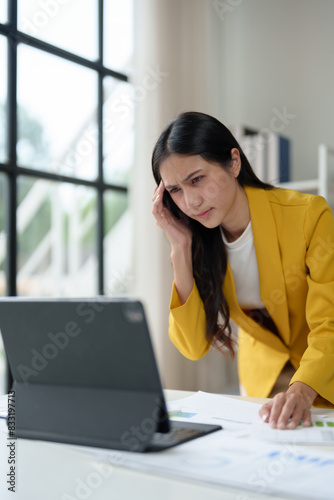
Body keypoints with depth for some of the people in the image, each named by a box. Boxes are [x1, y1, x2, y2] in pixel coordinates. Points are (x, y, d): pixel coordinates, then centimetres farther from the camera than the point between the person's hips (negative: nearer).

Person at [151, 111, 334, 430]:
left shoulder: (308, 215, -21)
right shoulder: (196, 238, -10)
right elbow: (193, 347, -15)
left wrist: (301, 392, -40)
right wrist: (180, 248, -22)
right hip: (262, 377, 3)